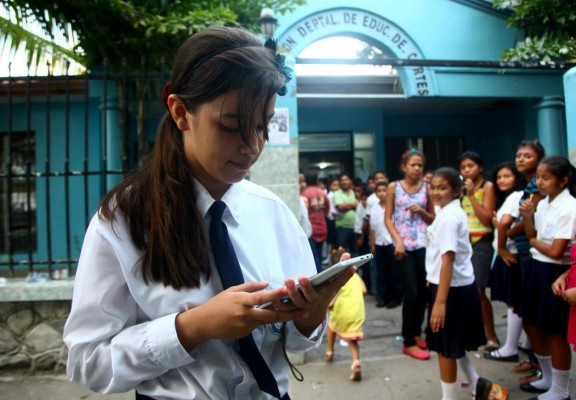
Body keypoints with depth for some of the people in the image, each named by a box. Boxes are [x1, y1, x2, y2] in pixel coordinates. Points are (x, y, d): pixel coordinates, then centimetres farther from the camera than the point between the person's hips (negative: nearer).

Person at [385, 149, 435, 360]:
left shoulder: (426, 188, 7)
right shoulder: (394, 187, 0)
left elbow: (433, 218, 13)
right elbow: (388, 218, -2)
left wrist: (422, 211, -8)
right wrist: (398, 241, -13)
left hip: (423, 244, 3)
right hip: (404, 244, -3)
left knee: (423, 290, 8)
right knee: (411, 292, -5)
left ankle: (416, 332, 30)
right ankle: (409, 342, 7)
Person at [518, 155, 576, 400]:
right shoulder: (543, 203, 6)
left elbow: (556, 252, -21)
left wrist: (534, 242, -5)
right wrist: (527, 216, -5)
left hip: (555, 272, -8)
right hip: (536, 268, 8)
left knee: (555, 332, 5)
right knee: (532, 325, 18)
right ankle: (548, 378, 38)